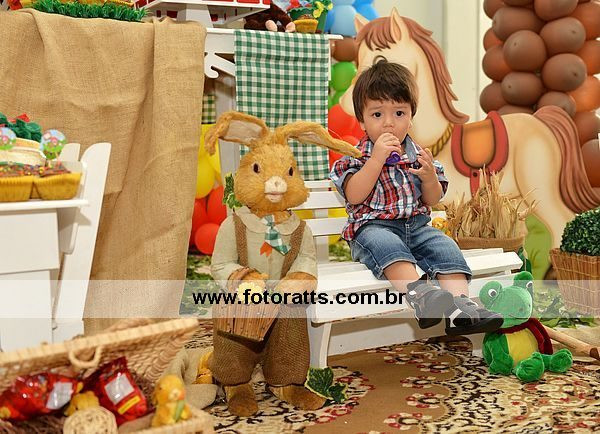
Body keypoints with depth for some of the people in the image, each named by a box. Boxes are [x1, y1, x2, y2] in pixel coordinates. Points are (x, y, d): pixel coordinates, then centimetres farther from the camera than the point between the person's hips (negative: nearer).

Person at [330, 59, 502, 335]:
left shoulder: (418, 154, 13)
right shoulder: (356, 156, 3)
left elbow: (433, 200, 14)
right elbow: (354, 196, -13)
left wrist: (430, 177, -8)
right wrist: (377, 158, -18)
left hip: (417, 226, 4)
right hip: (373, 226, -4)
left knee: (446, 248, -22)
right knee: (386, 245, -37)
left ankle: (460, 307, -33)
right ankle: (419, 291, -56)